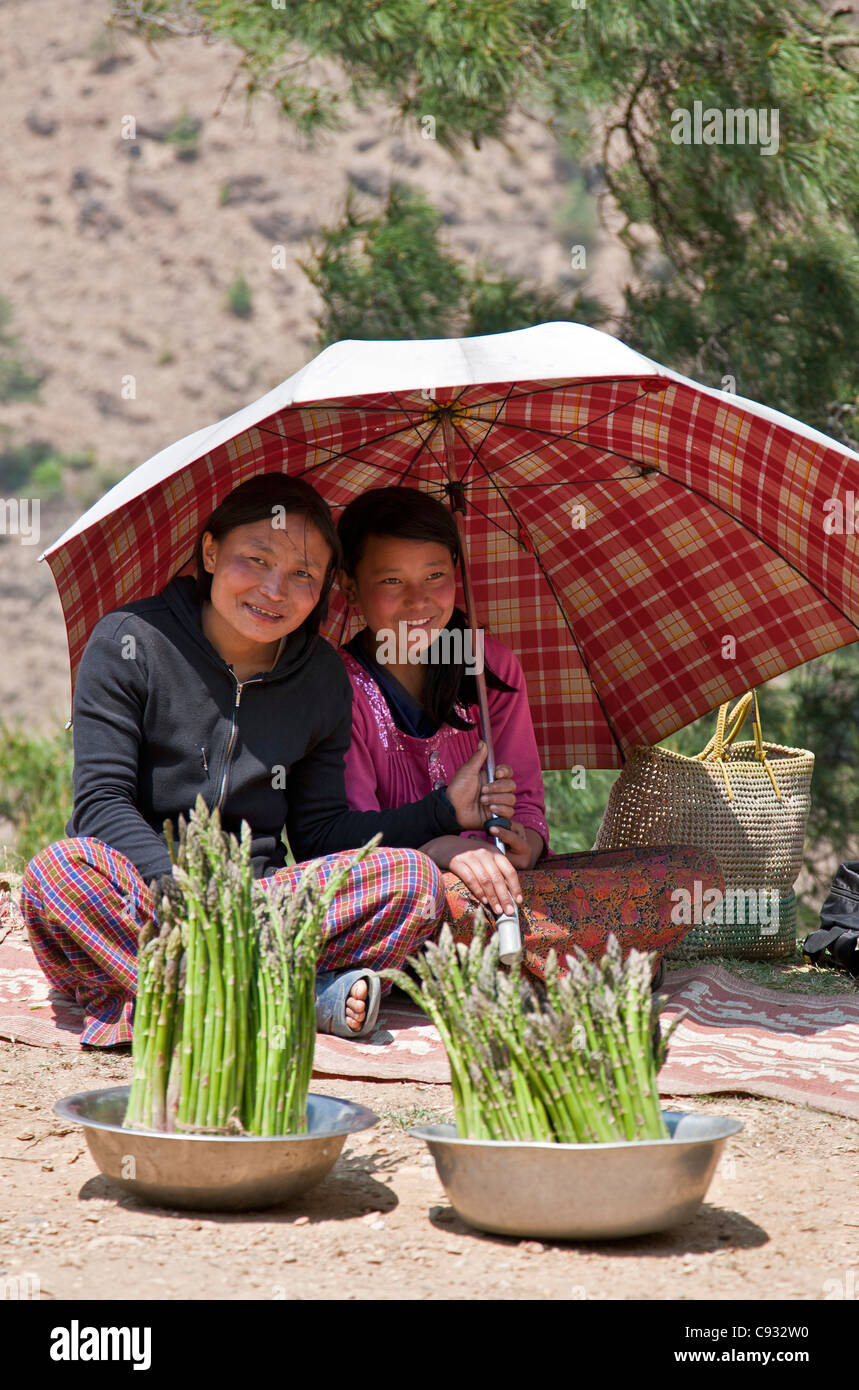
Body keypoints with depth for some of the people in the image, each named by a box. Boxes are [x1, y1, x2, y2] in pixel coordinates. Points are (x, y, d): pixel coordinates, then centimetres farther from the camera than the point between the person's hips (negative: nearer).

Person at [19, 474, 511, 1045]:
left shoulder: (323, 676, 6)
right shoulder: (128, 643, -6)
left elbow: (320, 831, 10)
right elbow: (102, 801, -11)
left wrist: (445, 809, 0)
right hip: (142, 889, -3)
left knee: (415, 879, -19)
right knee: (57, 873, -36)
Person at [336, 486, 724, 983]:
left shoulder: (493, 664, 9)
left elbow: (526, 798, 8)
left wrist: (526, 843, -17)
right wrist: (445, 849, -34)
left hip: (507, 878, 4)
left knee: (696, 871, -12)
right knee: (442, 895, -43)